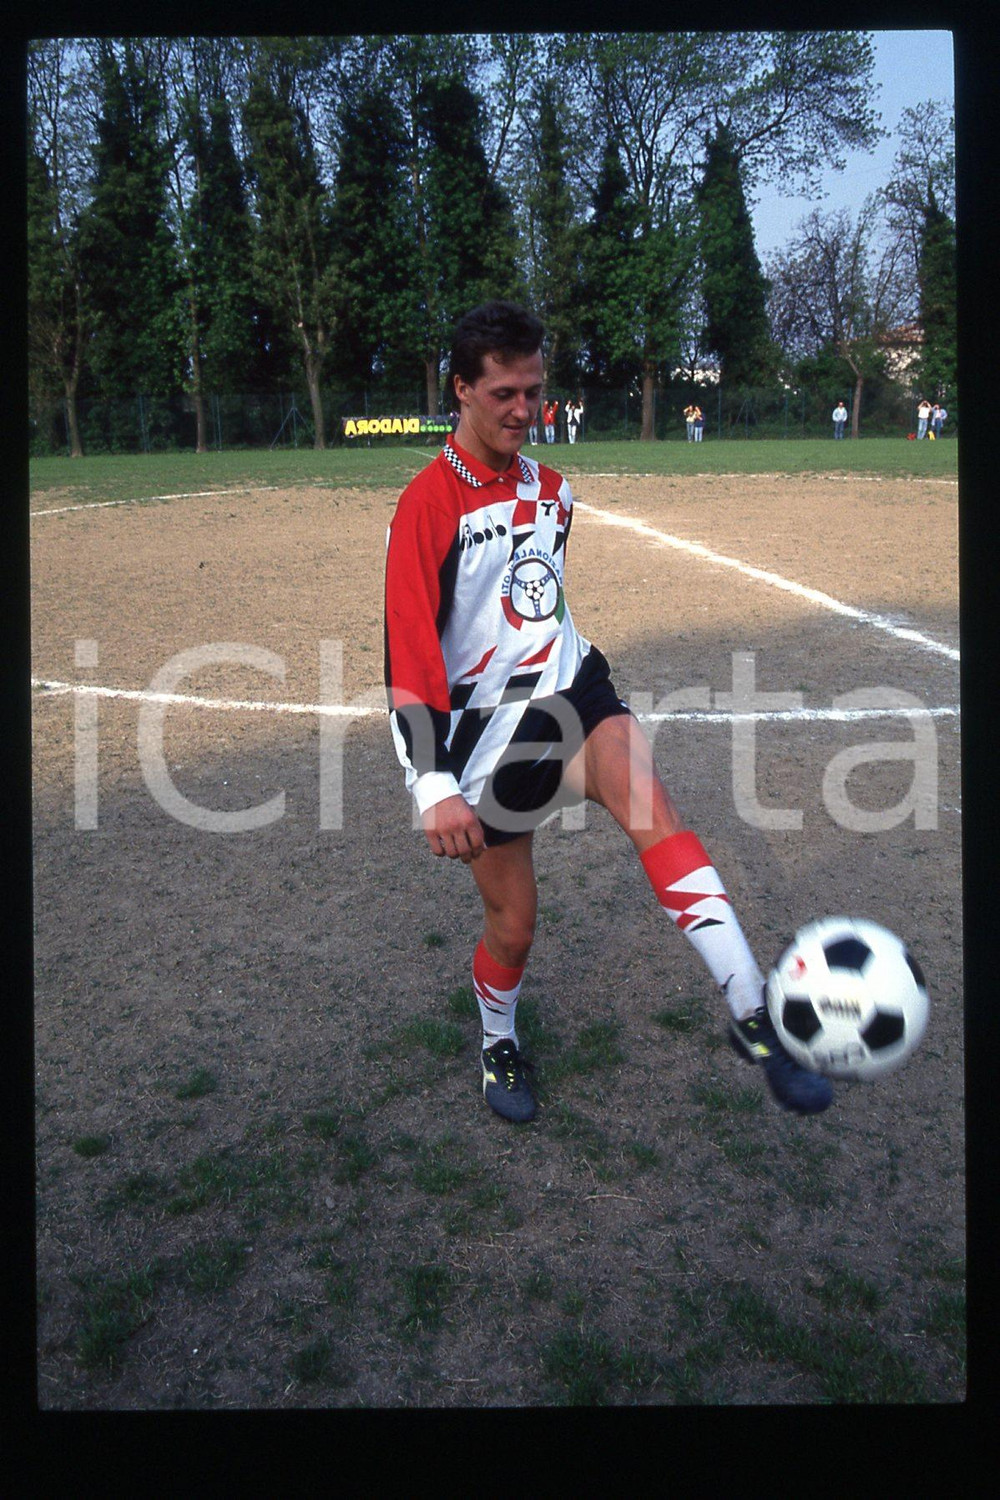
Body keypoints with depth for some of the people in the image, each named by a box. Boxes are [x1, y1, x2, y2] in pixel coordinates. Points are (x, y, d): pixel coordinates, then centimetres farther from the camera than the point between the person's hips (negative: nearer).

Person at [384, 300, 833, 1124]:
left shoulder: (552, 490, 9)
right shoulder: (429, 503, -11)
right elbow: (408, 654, -17)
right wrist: (435, 788, -24)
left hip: (571, 694, 4)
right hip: (487, 730, -4)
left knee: (652, 804, -27)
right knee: (513, 925, 5)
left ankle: (754, 1015, -30)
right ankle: (500, 1047, 36)